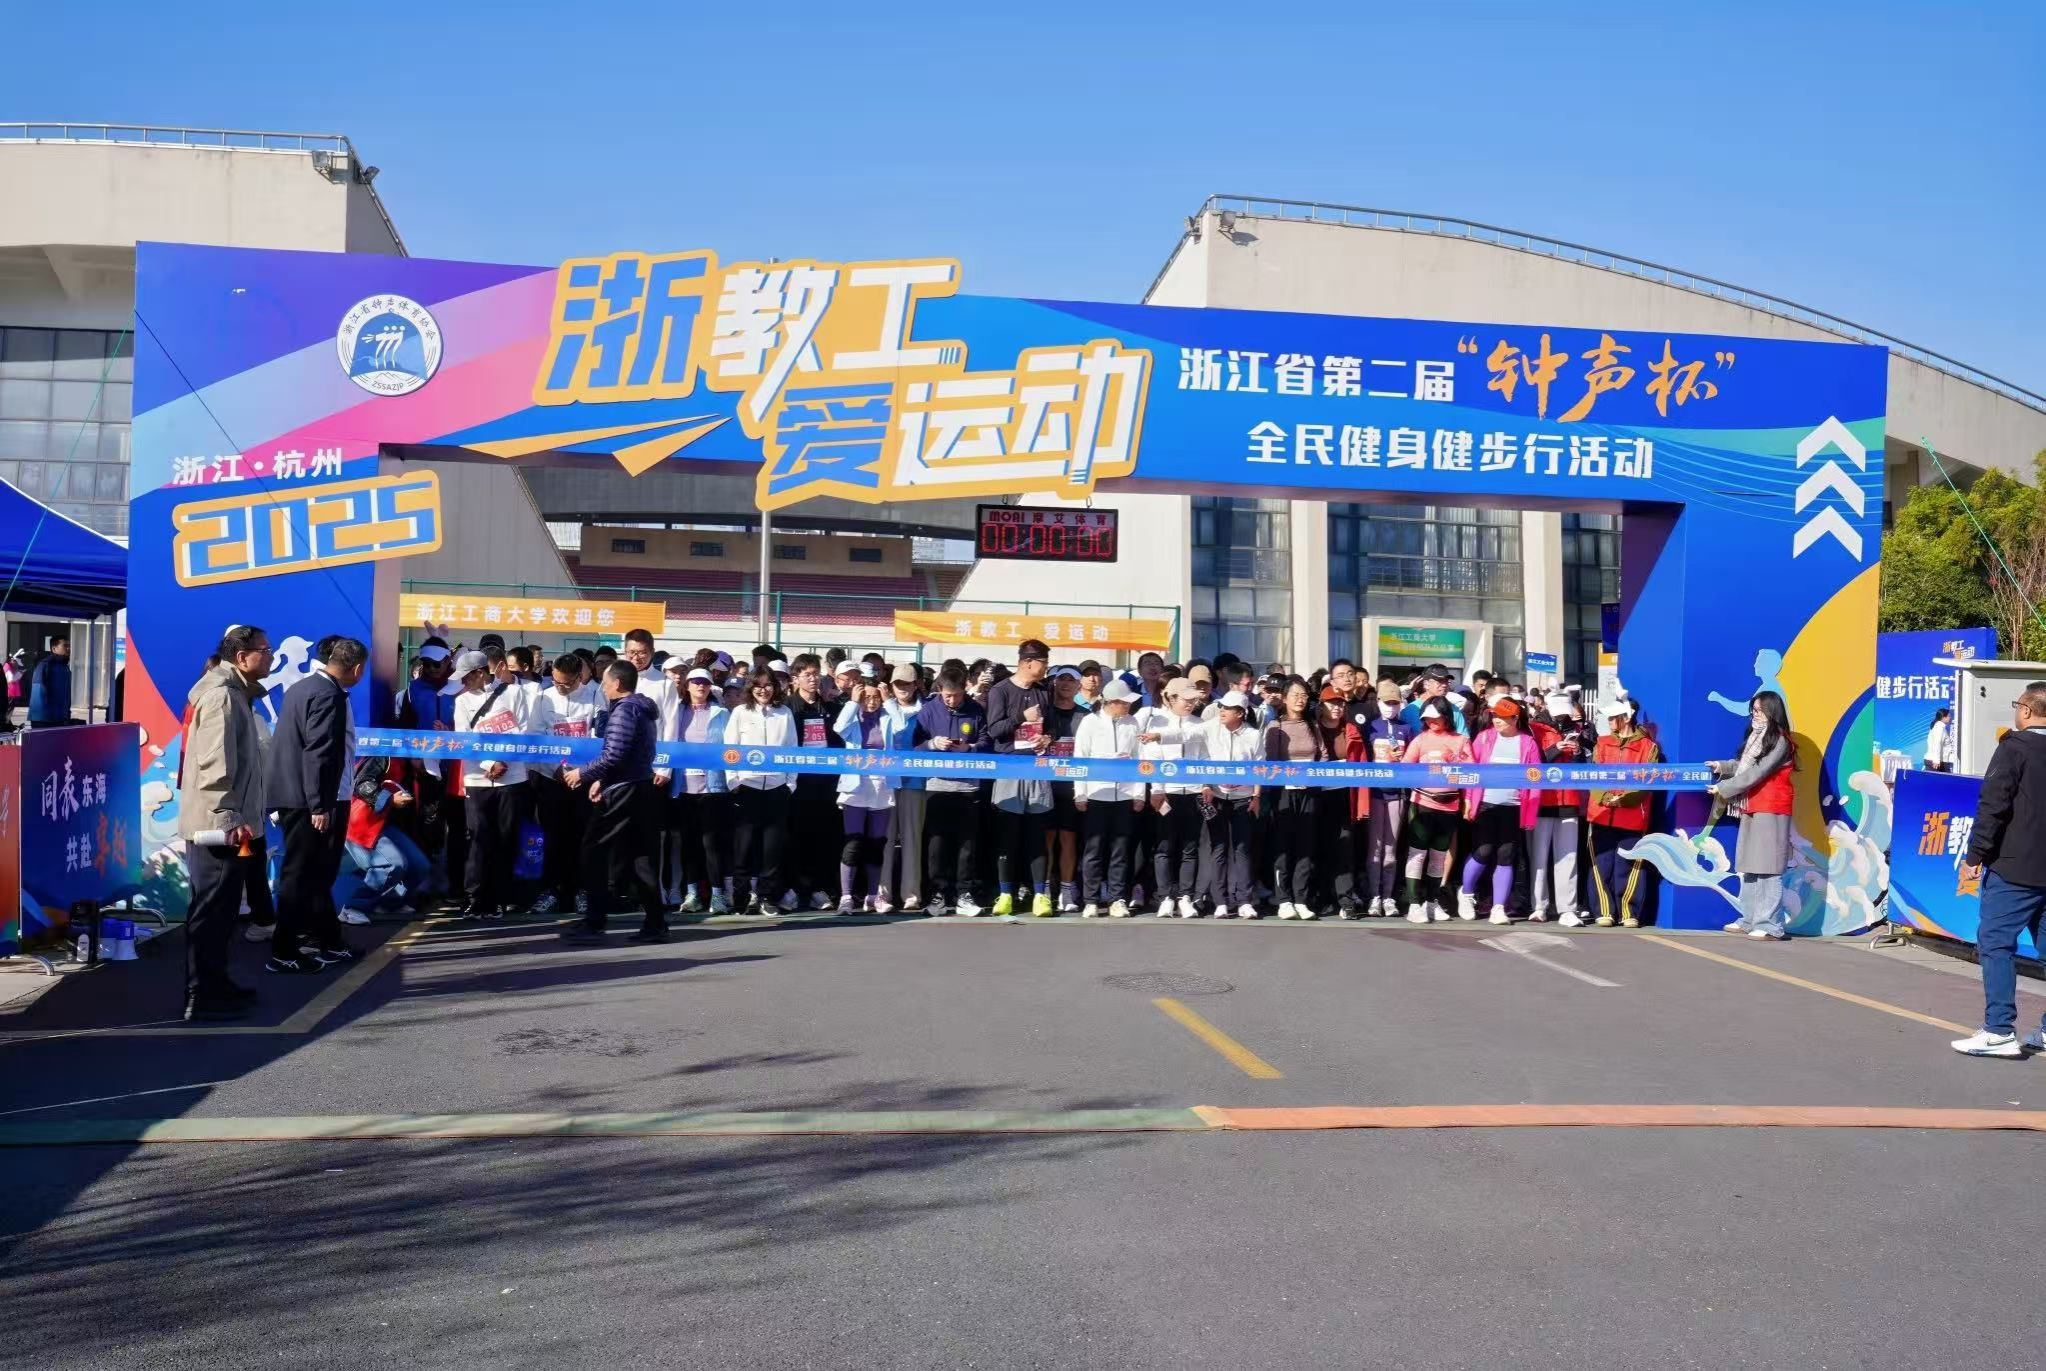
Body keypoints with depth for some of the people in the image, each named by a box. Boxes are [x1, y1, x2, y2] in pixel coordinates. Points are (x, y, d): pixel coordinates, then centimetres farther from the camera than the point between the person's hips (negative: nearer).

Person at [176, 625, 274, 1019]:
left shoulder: (234, 693, 17)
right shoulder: (220, 696, -16)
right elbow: (214, 765, -23)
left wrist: (241, 815, 23)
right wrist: (229, 819, -24)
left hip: (223, 823, 11)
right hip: (219, 825, -11)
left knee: (219, 908, 17)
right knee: (212, 909, -6)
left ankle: (214, 984, 26)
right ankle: (202, 996, -2)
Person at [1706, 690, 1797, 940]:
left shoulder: (1780, 741, -11)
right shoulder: (1755, 737, 15)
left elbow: (1756, 773, -17)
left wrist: (1723, 788, -15)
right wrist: (1722, 766, 5)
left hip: (1770, 811, -8)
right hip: (1751, 809, 8)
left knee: (1768, 868, -9)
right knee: (1749, 867, 9)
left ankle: (1770, 925, -8)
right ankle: (1750, 920, 15)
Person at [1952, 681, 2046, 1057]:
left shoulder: (2014, 748, -9)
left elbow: (1992, 807, -15)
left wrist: (1974, 856, -10)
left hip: (2015, 868, -7)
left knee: (1995, 942, -4)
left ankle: (1999, 1031, -8)